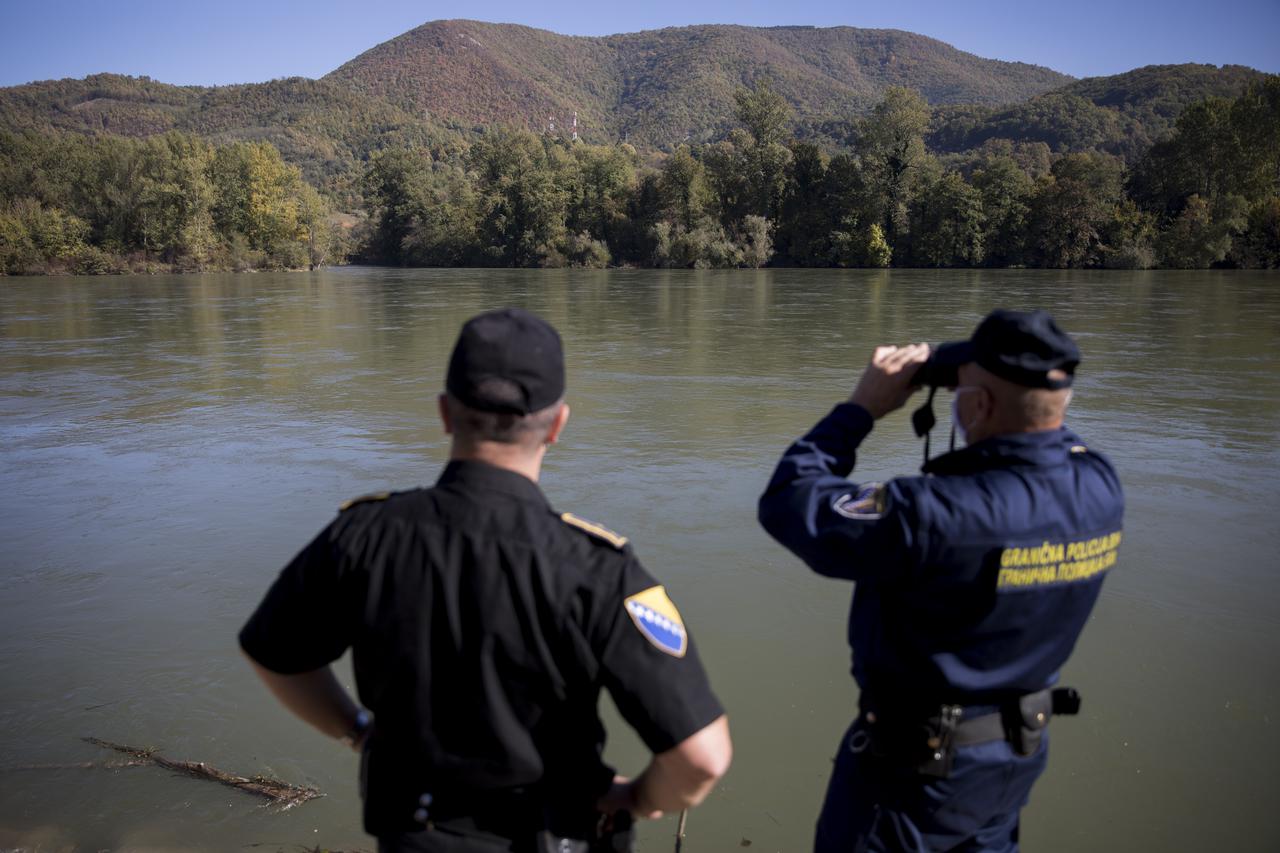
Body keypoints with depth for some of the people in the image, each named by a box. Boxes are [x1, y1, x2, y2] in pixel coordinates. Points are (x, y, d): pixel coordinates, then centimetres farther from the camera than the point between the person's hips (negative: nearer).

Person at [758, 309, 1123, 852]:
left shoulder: (937, 515, -36)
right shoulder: (1101, 489, -14)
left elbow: (789, 505, -25)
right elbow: (1041, 447, 12)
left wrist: (863, 406, -18)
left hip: (916, 761, -6)